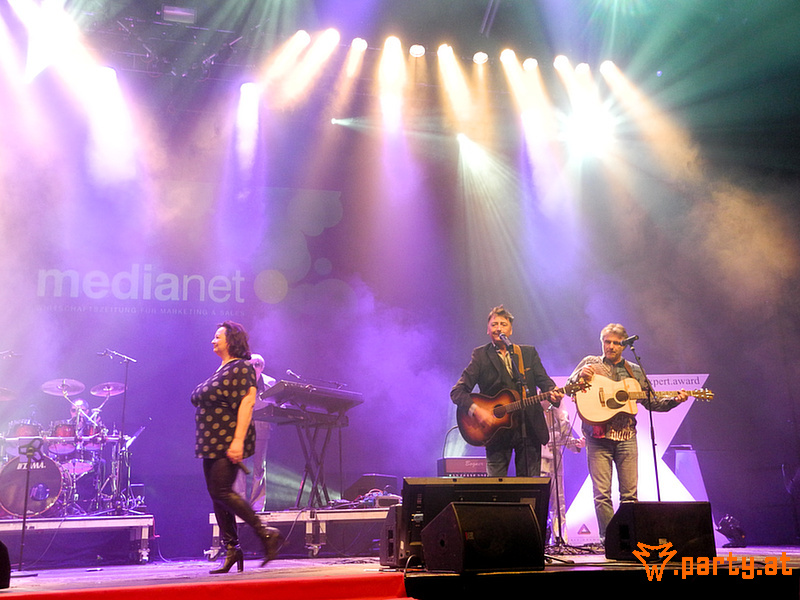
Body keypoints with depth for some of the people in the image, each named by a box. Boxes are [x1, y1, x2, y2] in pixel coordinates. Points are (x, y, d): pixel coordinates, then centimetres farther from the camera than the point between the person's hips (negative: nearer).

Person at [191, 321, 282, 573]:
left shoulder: (240, 368, -8)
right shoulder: (220, 371, 19)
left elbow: (247, 403, -18)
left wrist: (238, 440, -26)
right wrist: (205, 443, 21)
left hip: (228, 442, -9)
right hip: (212, 444, 9)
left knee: (221, 492, -16)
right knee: (216, 496, 6)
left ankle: (266, 534, -8)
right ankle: (231, 550, 11)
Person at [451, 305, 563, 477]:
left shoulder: (529, 353, 12)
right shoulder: (480, 355, 3)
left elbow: (543, 379, 2)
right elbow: (457, 392, -3)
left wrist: (552, 393, -21)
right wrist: (475, 410, -20)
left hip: (530, 430, 2)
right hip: (497, 430, -2)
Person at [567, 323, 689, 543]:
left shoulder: (634, 371, 16)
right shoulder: (591, 363, 9)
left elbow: (651, 402, 18)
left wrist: (675, 401, 3)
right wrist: (580, 375, -20)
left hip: (626, 436, 2)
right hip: (599, 436, -2)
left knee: (629, 493, 0)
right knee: (602, 493, -6)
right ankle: (608, 538, 1)